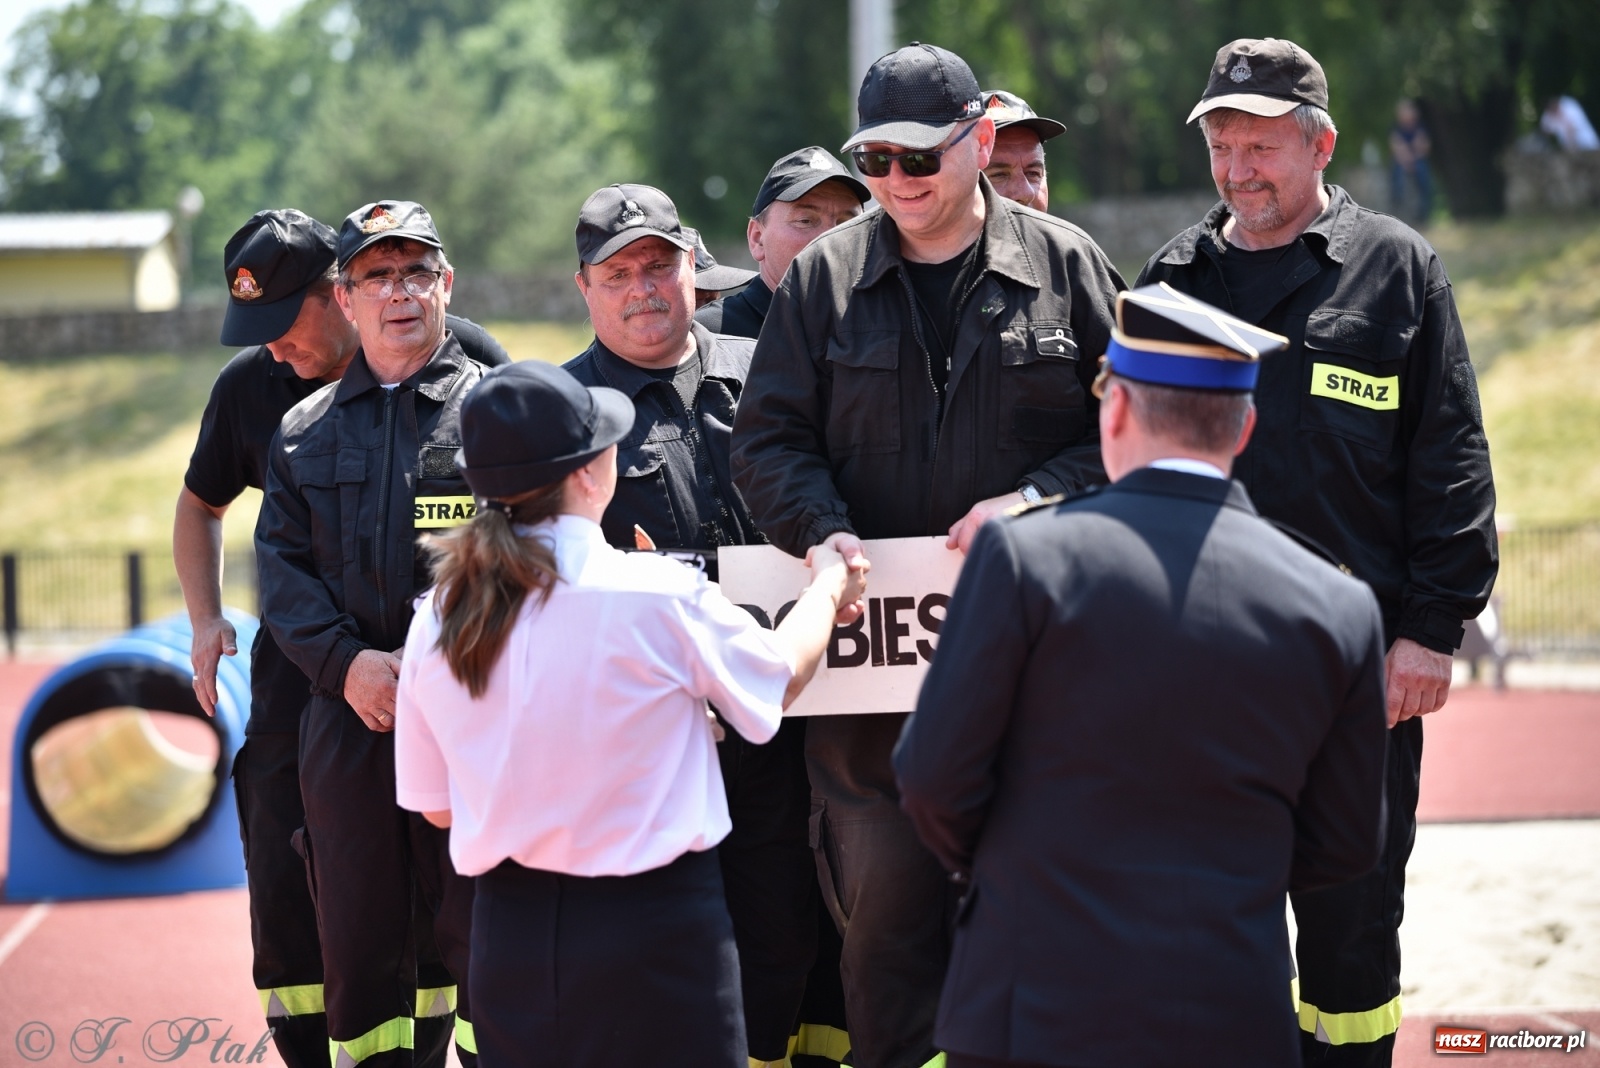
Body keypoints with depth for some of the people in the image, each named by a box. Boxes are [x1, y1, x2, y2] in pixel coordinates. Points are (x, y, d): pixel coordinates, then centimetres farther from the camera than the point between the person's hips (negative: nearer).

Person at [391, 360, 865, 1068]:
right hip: (651, 926, -5)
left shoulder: (438, 620, -2)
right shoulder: (658, 594, -15)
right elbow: (778, 677, 5)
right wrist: (828, 588, 24)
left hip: (509, 929, 5)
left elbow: (436, 806, 8)